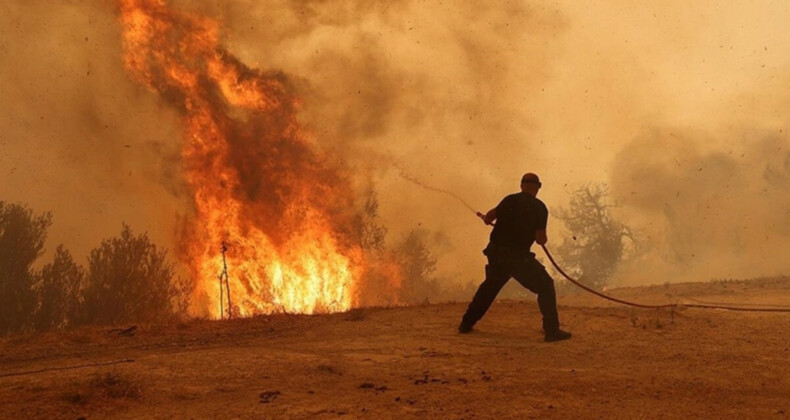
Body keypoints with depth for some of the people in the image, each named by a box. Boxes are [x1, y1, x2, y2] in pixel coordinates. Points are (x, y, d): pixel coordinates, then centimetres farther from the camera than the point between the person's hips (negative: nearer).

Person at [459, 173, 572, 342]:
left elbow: (490, 216, 0)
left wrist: (485, 218, 23)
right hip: (518, 256, -5)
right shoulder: (539, 208, -5)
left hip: (496, 253, 5)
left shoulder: (510, 200, 5)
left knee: (490, 286, 27)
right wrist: (542, 237, 14)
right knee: (545, 287, 5)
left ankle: (466, 323, 31)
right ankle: (552, 330, -4)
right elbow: (540, 239, -9)